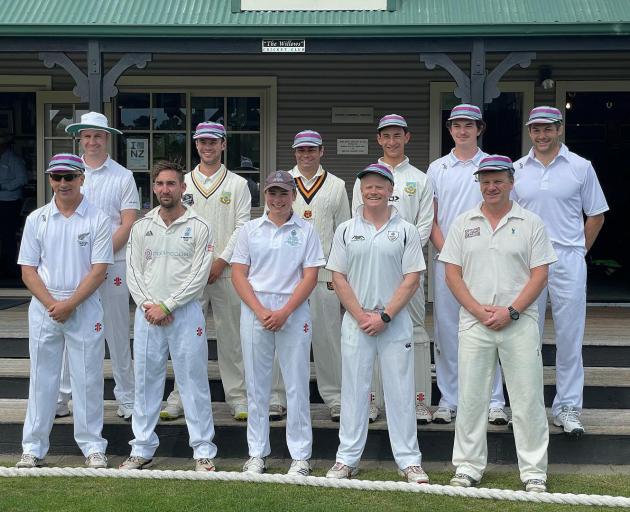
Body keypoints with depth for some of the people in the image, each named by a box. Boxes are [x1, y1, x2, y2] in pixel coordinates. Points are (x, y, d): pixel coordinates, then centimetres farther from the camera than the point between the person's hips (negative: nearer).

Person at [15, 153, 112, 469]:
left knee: (88, 379, 3)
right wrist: (51, 304, -10)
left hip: (84, 310, -2)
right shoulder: (36, 219, 5)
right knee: (42, 378, 8)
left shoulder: (97, 219, -2)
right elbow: (28, 269, 3)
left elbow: (99, 269, -7)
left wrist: (69, 304, -14)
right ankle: (33, 448, 16)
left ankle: (93, 447, 13)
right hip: (43, 310, 2)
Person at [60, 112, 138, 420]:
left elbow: (128, 224, -2)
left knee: (117, 332, 2)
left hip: (112, 264, -2)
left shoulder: (122, 177, 4)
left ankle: (126, 397, 11)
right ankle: (61, 397, 10)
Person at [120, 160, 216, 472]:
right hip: (147, 314, 4)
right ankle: (142, 449, 20)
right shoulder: (141, 227, 9)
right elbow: (133, 272, 6)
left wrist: (166, 306, -12)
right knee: (146, 381, 9)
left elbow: (199, 277, -9)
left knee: (193, 381, 0)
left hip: (185, 312, -3)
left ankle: (203, 451, 8)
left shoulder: (198, 227, -3)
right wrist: (147, 305, -9)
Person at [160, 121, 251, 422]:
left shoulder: (237, 185, 6)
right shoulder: (182, 184, 11)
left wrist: (221, 262, -10)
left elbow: (242, 228, -1)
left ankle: (238, 397, 11)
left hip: (226, 271, -1)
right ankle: (180, 397, 12)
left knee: (230, 335, 2)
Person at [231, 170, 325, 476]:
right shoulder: (250, 230, 8)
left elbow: (310, 277, -2)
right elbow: (238, 274, 3)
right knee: (256, 384, 7)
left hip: (294, 313, -2)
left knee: (297, 384, 1)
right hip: (254, 311, 2)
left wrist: (284, 312, -13)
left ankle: (300, 456, 9)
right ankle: (257, 454, 17)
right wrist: (261, 311, -9)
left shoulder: (305, 231, 4)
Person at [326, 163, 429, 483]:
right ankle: (347, 459, 15)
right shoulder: (346, 230, 6)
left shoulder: (406, 231, 2)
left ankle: (409, 460, 11)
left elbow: (412, 279, -3)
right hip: (355, 321, 1)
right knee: (353, 389, 6)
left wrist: (384, 316, -11)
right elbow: (338, 277, 3)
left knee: (400, 391, 3)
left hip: (395, 322, -1)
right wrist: (361, 316, -7)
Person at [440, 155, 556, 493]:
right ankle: (468, 467, 17)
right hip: (474, 323, 2)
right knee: (471, 398, 6)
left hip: (519, 323, -1)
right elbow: (452, 274, 4)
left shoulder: (531, 223, 3)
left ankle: (534, 472, 12)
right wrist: (480, 311, -8)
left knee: (528, 398, 1)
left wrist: (510, 312, -12)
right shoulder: (463, 223, 8)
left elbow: (539, 275, -1)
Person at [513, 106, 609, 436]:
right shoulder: (516, 170, 7)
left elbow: (596, 215, 8)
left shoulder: (580, 167, 3)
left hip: (568, 262, -1)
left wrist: (578, 252, 5)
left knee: (569, 337, 2)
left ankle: (567, 409, 12)